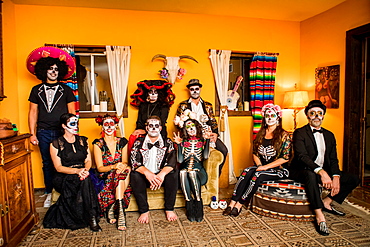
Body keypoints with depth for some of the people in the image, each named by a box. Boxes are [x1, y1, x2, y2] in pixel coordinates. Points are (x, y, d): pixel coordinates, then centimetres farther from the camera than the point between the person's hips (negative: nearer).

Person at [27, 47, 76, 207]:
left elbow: (72, 112, 4)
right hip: (44, 132, 2)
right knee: (47, 164, 9)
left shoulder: (66, 90, 6)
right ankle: (49, 193, 21)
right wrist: (32, 134, 4)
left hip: (62, 132, -2)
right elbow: (33, 112, 11)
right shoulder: (37, 90, 12)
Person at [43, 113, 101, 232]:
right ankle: (92, 218, -28)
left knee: (85, 179, -34)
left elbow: (88, 160, 7)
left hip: (82, 174, 3)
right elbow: (58, 167, -7)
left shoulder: (83, 140, 13)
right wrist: (76, 170, -25)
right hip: (63, 178, -3)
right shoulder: (56, 144, 1)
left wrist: (85, 170, -18)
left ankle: (92, 218, -29)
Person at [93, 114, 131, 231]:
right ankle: (121, 212, -38)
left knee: (126, 169, -33)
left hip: (121, 176, 3)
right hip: (106, 177, -2)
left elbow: (125, 162, 1)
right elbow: (100, 168, -6)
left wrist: (123, 166, -25)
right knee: (122, 172, -34)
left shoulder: (122, 142, 9)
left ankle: (111, 208, -28)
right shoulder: (98, 144, 1)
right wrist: (114, 166, -27)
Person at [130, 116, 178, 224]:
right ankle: (144, 211, -17)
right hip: (145, 176, 0)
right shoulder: (139, 142, 1)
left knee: (174, 173, -28)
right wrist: (147, 173, -32)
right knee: (135, 174, -29)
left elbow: (172, 162, -13)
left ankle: (169, 209, -14)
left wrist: (161, 175, -33)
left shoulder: (167, 142, 2)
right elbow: (134, 162, -13)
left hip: (162, 176, 0)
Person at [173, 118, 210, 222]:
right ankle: (190, 209, -27)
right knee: (183, 172, -35)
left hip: (198, 171, -1)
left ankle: (198, 209, -27)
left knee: (192, 173, -36)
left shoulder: (202, 141, 16)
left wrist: (207, 140, -3)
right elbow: (180, 160, 5)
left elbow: (206, 156, -3)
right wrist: (178, 144, -1)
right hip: (185, 169, 1)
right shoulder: (184, 142, 18)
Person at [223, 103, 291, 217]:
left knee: (258, 175, -32)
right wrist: (259, 165, -7)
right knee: (247, 171, -26)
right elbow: (255, 153, 12)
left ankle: (239, 205, -27)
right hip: (261, 167, 4)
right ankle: (232, 203, -30)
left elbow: (285, 158, -12)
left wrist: (265, 167, -16)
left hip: (278, 170, -4)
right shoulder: (260, 134, 11)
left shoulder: (284, 135, -5)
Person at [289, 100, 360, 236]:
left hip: (324, 171, 7)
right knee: (311, 175, -38)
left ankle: (326, 202, 6)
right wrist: (321, 172, -32)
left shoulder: (329, 135, 13)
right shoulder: (300, 133, -6)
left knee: (353, 180, -4)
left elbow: (333, 159, 7)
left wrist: (336, 177, -12)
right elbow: (302, 157, -19)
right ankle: (319, 217, -29)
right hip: (302, 171, -6)